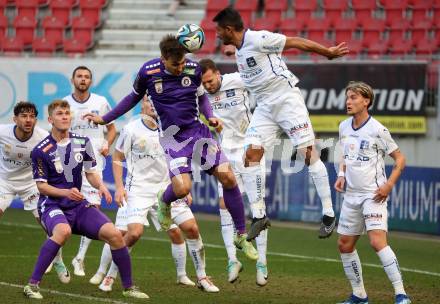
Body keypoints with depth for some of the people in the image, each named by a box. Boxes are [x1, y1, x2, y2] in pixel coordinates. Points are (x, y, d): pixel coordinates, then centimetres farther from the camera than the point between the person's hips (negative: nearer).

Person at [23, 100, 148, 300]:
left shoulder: (82, 143, 5)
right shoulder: (41, 151, -10)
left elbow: (90, 173, 15)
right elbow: (41, 186, -8)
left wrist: (101, 186, -7)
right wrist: (66, 192, -23)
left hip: (78, 205, 5)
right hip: (52, 206, -5)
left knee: (114, 234, -12)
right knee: (63, 231, -39)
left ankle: (129, 288, 5)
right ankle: (32, 285, -32)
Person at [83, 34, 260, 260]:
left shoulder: (193, 69, -4)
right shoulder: (148, 72, -9)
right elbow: (134, 97, 11)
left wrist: (210, 117, -4)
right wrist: (104, 119, 17)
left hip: (197, 130, 3)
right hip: (172, 137, -3)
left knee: (228, 177, -8)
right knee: (182, 188, -22)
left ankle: (241, 236, 5)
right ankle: (164, 201, 19)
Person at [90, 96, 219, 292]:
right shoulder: (131, 130, -6)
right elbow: (117, 158, 2)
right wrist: (119, 187, -8)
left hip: (166, 188, 4)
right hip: (138, 190, -4)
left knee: (192, 228, -3)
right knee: (135, 232, -23)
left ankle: (201, 278, 12)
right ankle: (110, 275, -5)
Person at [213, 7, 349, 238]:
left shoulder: (258, 39, -15)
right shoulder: (238, 50, 11)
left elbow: (297, 43, -10)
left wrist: (328, 52, -4)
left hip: (287, 99, -8)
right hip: (264, 107, 8)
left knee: (308, 154, -8)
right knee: (251, 154, -4)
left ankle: (328, 214, -6)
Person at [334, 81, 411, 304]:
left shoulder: (377, 130, -11)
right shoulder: (344, 127, 8)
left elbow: (399, 158, -4)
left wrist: (389, 184, -16)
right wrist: (341, 175, 6)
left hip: (373, 194, -8)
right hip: (351, 195, 8)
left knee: (377, 242, -22)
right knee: (345, 244, 10)